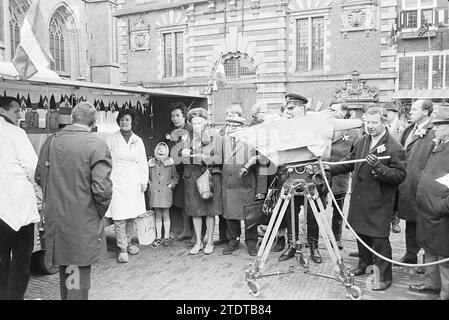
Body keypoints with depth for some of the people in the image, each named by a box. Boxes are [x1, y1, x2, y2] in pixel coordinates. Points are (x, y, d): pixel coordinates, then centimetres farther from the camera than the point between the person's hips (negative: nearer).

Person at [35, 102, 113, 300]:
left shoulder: (51, 142, 1)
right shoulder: (97, 145, -16)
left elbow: (39, 178, 10)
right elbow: (102, 188, -22)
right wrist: (100, 212, -4)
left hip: (55, 218, 6)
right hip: (83, 223, -5)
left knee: (65, 269, 24)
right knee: (79, 272, 6)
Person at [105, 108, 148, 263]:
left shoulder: (138, 141, 9)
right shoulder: (111, 140, 0)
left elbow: (143, 162, 11)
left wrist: (144, 181, 5)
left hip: (134, 182, 3)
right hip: (117, 182, -3)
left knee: (132, 216, 9)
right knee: (119, 218, -5)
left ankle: (128, 242, 26)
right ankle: (122, 249, 4)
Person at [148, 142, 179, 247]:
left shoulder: (170, 163, 0)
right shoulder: (151, 163, 5)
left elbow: (176, 176, 8)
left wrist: (171, 185, -3)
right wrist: (150, 183, 5)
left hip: (166, 192, -2)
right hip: (154, 193, 2)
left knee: (165, 214, 2)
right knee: (158, 215, 8)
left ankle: (167, 236, 14)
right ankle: (158, 237, 16)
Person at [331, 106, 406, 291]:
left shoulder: (394, 148, -13)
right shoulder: (361, 142, 8)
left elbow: (400, 175, -16)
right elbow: (350, 164, 18)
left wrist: (378, 167, -29)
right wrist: (329, 169, 7)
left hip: (379, 204, -6)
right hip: (359, 199, 7)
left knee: (379, 240, 0)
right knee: (360, 234, 18)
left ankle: (385, 277, 15)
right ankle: (364, 264, 39)